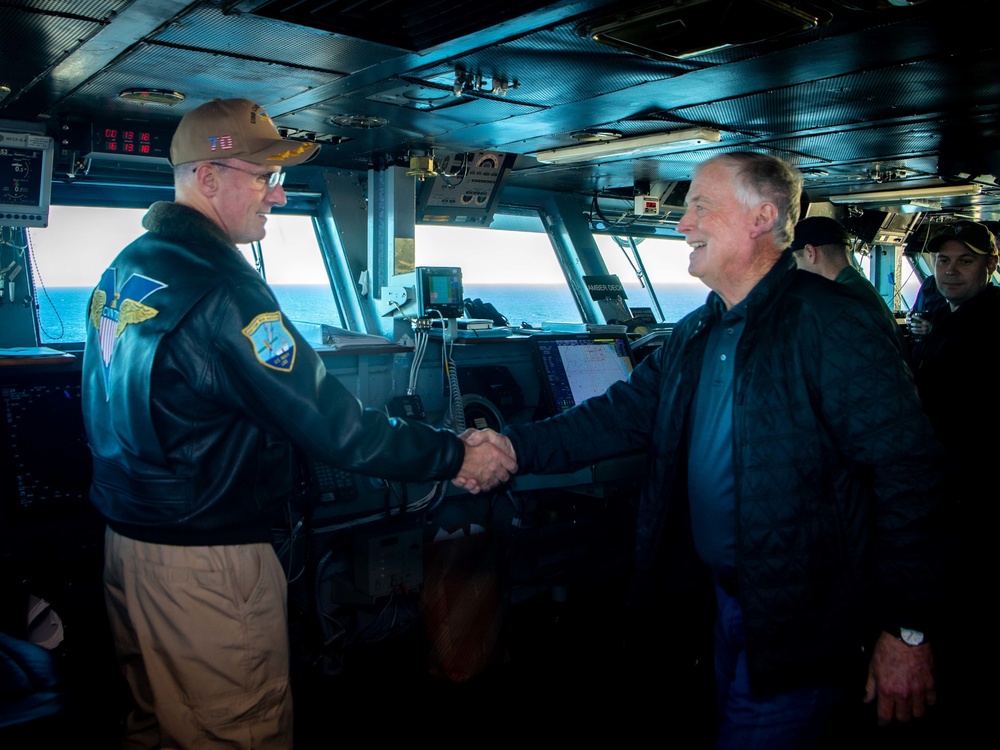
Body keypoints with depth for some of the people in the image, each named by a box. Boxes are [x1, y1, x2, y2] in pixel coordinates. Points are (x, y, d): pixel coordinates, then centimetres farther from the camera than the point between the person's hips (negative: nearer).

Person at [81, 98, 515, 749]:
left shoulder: (125, 267, 6)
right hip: (203, 560, -9)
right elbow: (332, 424, -25)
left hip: (125, 534, 10)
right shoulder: (222, 291, -24)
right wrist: (455, 457, -16)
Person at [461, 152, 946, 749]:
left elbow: (908, 472, -20)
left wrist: (907, 630, -18)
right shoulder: (696, 335, 8)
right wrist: (519, 448, -8)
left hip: (799, 624, -8)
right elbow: (624, 415, 6)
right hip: (727, 593, 8)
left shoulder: (835, 325, -19)